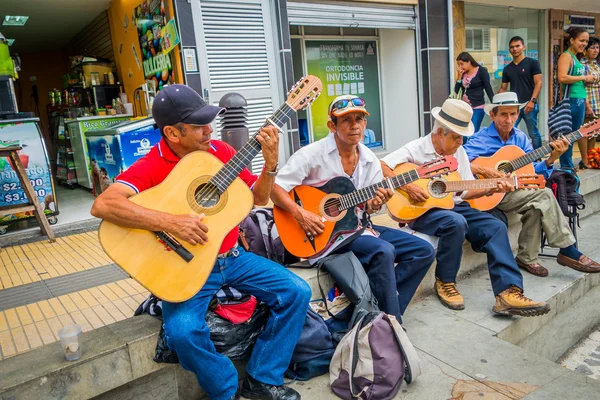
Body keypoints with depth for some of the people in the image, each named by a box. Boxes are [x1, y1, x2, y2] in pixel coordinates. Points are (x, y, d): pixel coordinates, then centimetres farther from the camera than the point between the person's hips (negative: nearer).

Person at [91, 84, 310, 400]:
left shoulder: (221, 151, 0)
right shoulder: (151, 167, -16)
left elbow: (258, 198, 5)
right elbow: (102, 205, -31)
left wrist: (270, 163, -14)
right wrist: (171, 223, -37)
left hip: (231, 256, 5)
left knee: (296, 292, -6)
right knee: (182, 331, -30)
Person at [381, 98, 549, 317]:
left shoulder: (459, 152, 12)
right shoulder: (416, 149, -7)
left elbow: (465, 191, 14)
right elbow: (379, 166, -17)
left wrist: (490, 189, -3)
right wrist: (407, 186, -24)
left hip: (454, 207, 7)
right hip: (423, 211, -6)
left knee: (495, 226, -13)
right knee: (456, 222, -35)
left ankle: (508, 292, -20)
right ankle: (444, 282, -13)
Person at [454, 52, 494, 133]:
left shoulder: (481, 71, -5)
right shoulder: (462, 73, 8)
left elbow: (488, 89, -6)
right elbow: (456, 91, 7)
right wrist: (459, 77, -4)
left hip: (477, 108, -5)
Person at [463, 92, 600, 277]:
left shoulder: (520, 137, 10)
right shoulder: (481, 140, -10)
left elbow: (532, 172, 9)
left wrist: (551, 159, -7)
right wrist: (482, 170, -32)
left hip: (515, 190, 6)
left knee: (536, 206, -24)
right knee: (544, 195, -21)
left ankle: (527, 257, -6)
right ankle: (568, 251, -9)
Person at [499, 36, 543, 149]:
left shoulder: (532, 63, 1)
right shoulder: (507, 68, 14)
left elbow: (538, 83, -6)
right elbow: (503, 88, 17)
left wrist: (532, 101, -18)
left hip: (529, 105, -4)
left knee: (533, 133, 2)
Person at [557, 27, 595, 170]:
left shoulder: (576, 58, 19)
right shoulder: (566, 56, -9)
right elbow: (562, 78, -25)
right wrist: (584, 77, -14)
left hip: (579, 101, 10)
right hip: (572, 101, -10)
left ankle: (568, 165, 18)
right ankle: (566, 166, 2)